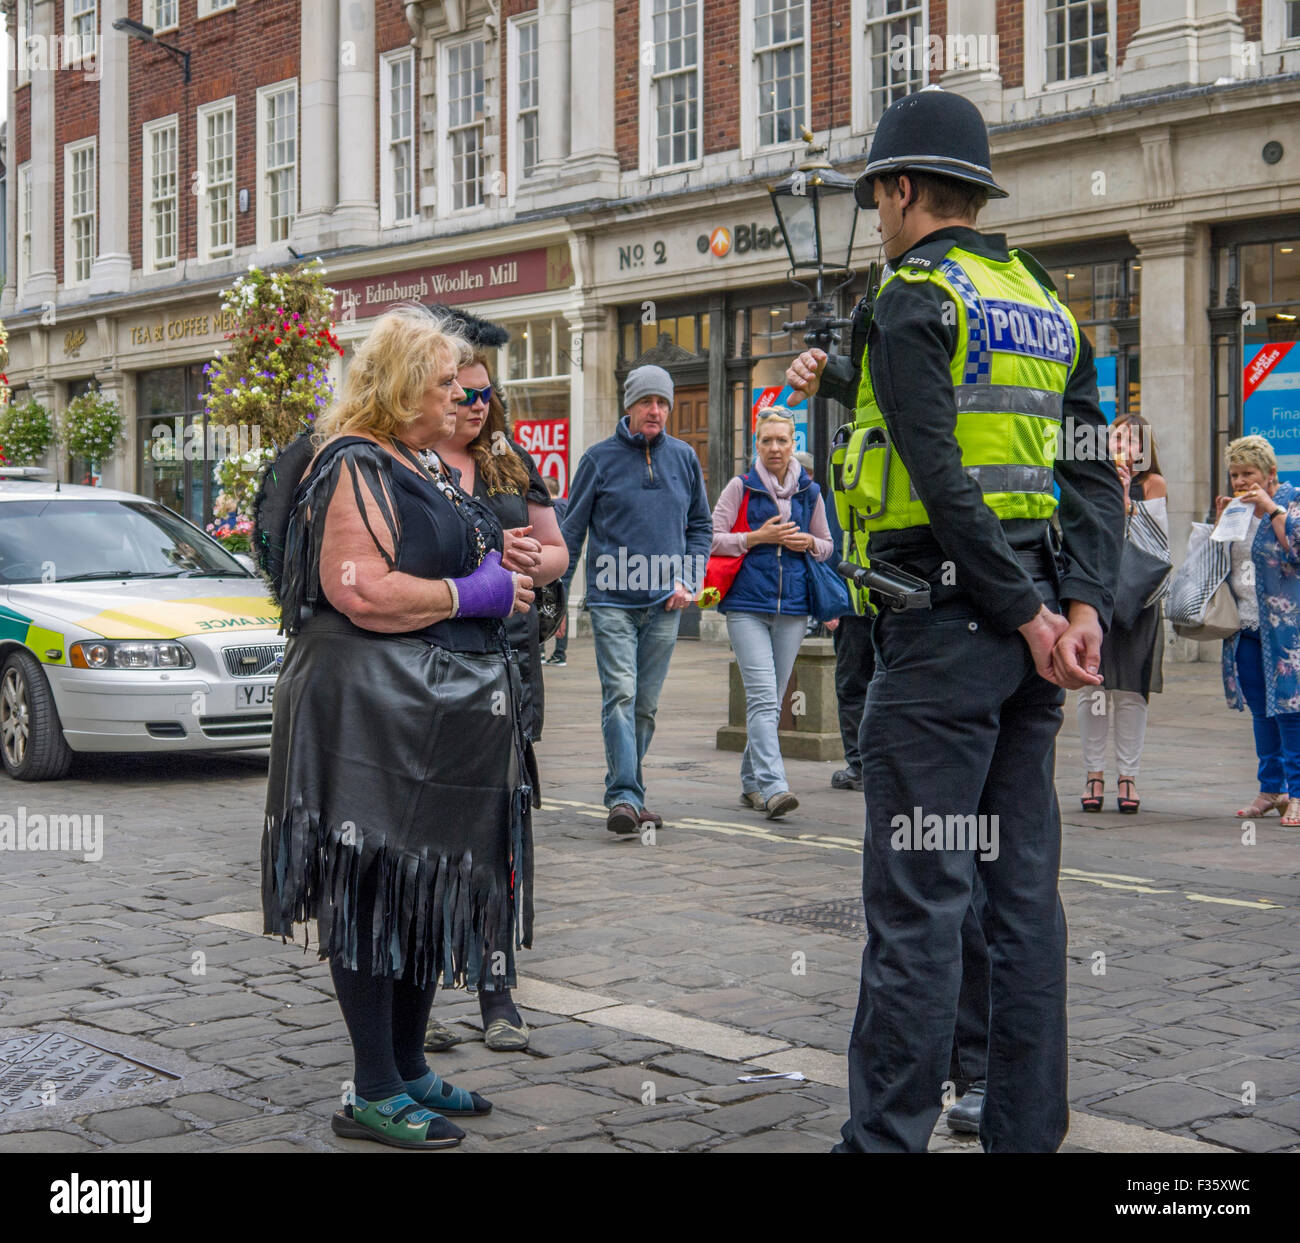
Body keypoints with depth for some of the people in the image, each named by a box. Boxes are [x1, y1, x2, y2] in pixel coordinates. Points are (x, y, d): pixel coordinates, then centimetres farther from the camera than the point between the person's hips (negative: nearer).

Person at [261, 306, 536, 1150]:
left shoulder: (422, 470, 19)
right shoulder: (356, 468, -12)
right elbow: (359, 590, -24)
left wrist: (503, 581, 14)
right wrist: (474, 594, -16)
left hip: (443, 713, 10)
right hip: (372, 709, -10)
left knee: (432, 890, 14)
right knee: (374, 889, -5)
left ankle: (409, 1066, 25)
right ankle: (374, 1095, 2)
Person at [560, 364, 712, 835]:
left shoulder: (684, 458, 9)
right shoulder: (600, 458, 1)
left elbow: (700, 526, 17)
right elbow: (572, 531, 5)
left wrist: (688, 581, 3)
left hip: (664, 603, 3)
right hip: (612, 600, -3)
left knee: (646, 704, 8)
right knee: (620, 694, -15)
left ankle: (628, 793, 18)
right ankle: (623, 796, -18)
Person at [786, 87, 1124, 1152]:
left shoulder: (909, 299, -8)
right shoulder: (1045, 304, 17)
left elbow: (941, 479, -18)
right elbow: (1095, 471, 12)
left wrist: (1027, 615, -14)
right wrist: (1087, 606, 1)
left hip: (943, 624, -8)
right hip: (1026, 625, 8)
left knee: (916, 899, -5)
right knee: (1023, 886, 11)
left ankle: (887, 1135, 0)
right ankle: (1027, 1127, 17)